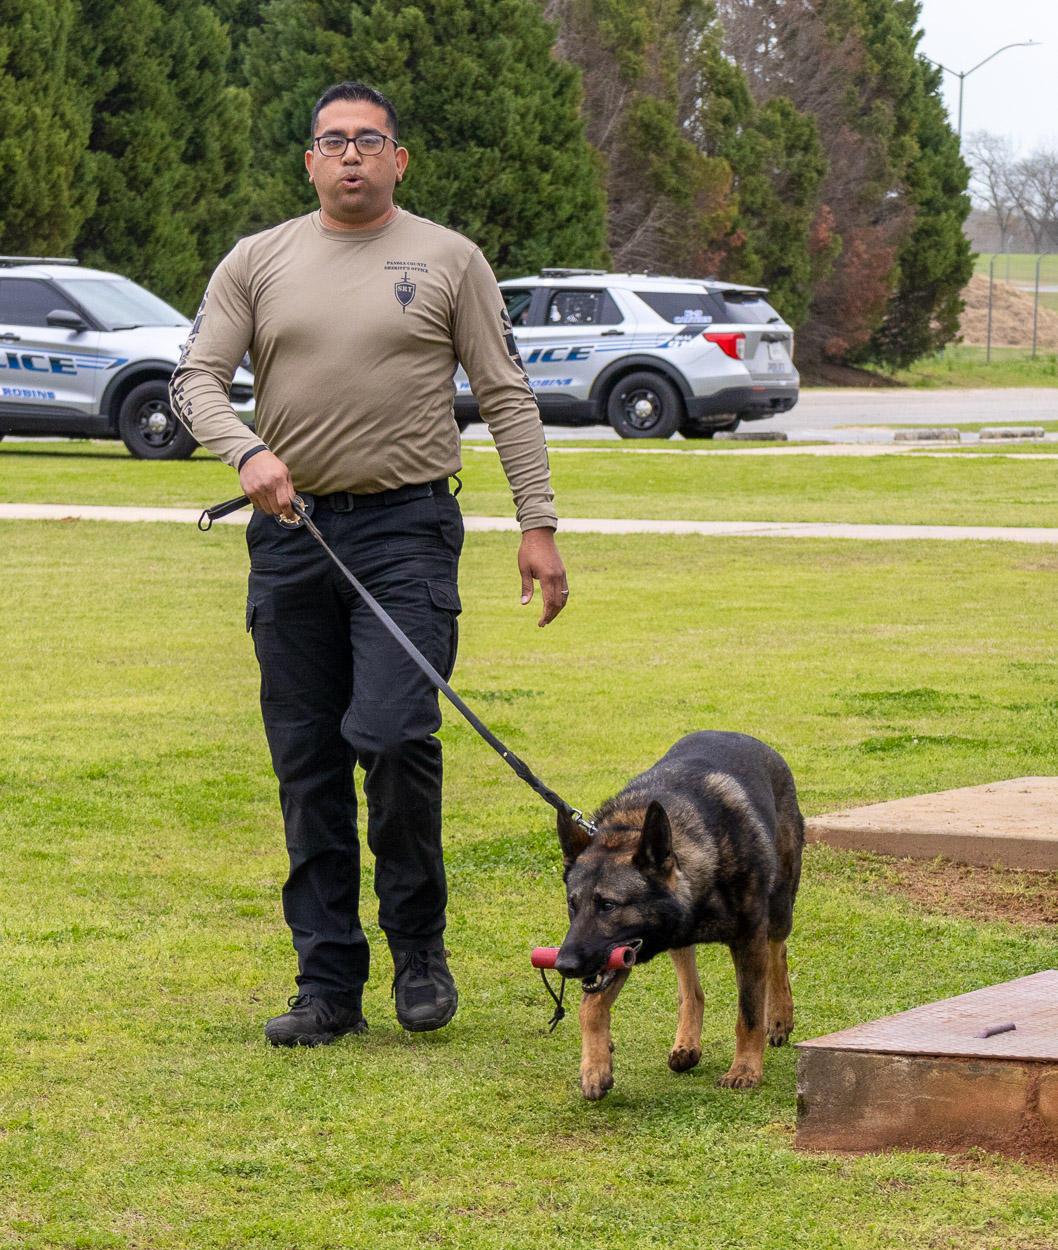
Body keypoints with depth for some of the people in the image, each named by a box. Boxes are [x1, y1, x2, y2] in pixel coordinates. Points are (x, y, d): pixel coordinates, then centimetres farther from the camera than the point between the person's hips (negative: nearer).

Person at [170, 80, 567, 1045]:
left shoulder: (448, 260, 5)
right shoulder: (257, 262, 10)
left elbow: (507, 397, 4)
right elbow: (196, 378, 3)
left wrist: (539, 525, -2)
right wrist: (247, 452, -17)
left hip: (408, 529, -3)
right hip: (290, 532, 3)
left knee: (392, 737, -18)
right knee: (308, 769, 4)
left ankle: (420, 946, 2)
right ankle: (329, 985, 11)